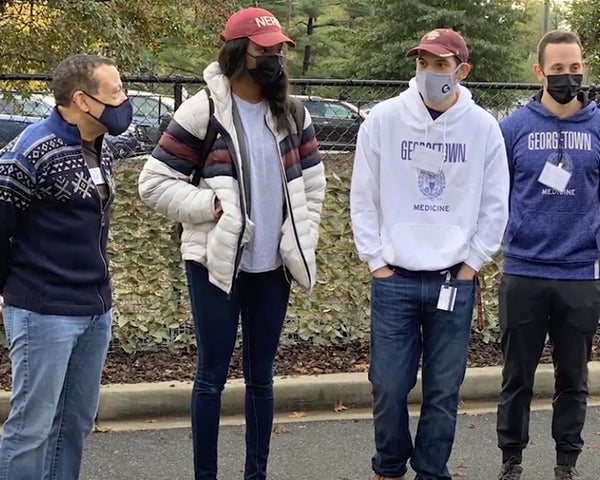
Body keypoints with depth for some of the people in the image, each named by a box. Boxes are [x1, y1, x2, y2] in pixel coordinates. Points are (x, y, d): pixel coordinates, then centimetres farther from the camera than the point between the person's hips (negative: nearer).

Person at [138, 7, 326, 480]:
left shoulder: (292, 113, 7)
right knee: (213, 375, 2)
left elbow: (313, 182, 15)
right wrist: (211, 206, -16)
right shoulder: (202, 110, -9)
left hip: (272, 266, 5)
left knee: (261, 375, 12)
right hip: (217, 262, -4)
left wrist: (303, 240, 7)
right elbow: (154, 182, -9)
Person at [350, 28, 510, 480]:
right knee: (389, 388, 2)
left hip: (456, 280, 1)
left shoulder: (483, 127, -1)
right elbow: (363, 197, 2)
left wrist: (472, 263, 1)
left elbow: (495, 206, 5)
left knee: (444, 391, 6)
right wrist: (376, 260, -1)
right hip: (394, 279, 0)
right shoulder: (384, 119, -3)